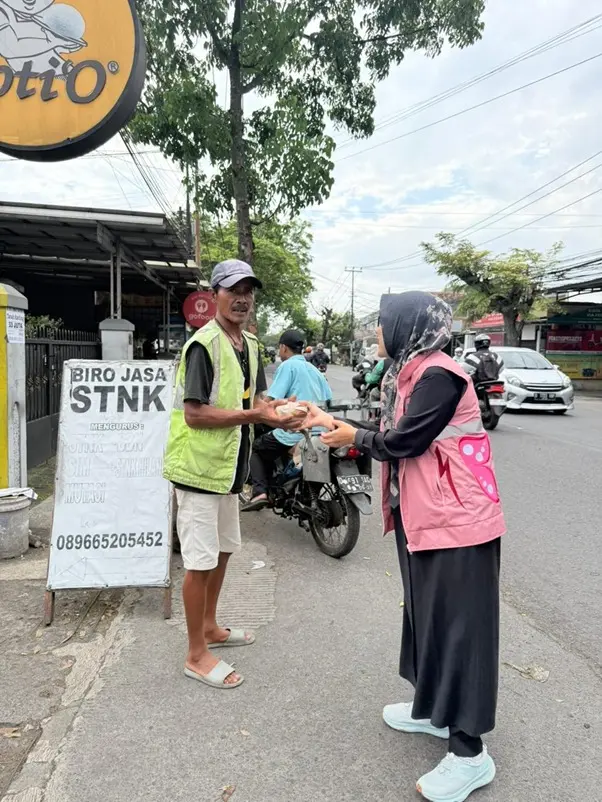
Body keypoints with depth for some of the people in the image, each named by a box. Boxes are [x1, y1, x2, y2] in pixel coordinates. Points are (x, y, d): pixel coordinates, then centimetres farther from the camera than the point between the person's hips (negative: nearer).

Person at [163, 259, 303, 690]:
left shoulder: (251, 344, 9)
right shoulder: (204, 344, -18)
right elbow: (194, 414, -23)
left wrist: (275, 409, -8)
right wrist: (254, 415, -26)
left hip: (229, 465, 9)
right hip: (199, 465, -9)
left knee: (222, 550, 20)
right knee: (201, 561, 1)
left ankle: (210, 626, 40)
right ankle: (197, 655, 18)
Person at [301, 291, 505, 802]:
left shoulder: (439, 375, -19)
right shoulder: (411, 373, 10)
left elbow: (404, 441, -21)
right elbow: (394, 438, 9)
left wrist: (354, 438, -4)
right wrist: (332, 422, 11)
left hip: (457, 518, -10)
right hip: (423, 515, 10)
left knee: (458, 621, -1)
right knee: (428, 613, 19)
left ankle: (470, 752, 13)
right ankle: (435, 708, 37)